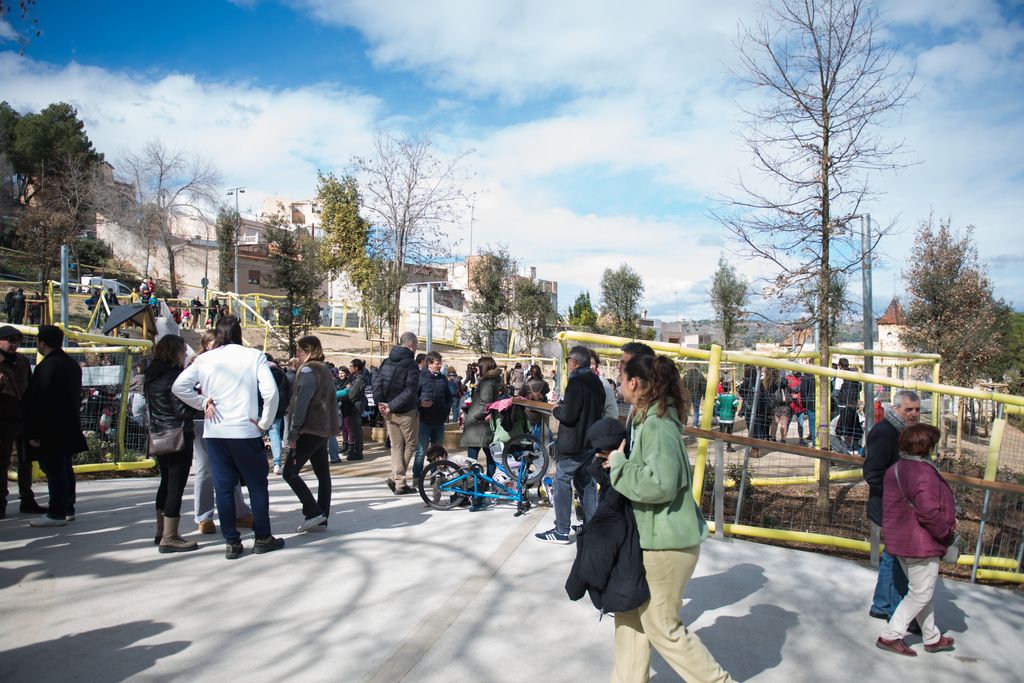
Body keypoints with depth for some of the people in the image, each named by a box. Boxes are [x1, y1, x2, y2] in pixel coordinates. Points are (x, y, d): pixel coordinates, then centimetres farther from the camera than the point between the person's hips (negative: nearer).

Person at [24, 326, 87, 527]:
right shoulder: (72, 364, 12)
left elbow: (39, 402, -20)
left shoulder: (46, 366, -18)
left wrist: (34, 433, -17)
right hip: (69, 428, 10)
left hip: (51, 431, -10)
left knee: (54, 471, -5)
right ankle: (68, 509, 22)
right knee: (65, 468, 15)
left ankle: (56, 514, -2)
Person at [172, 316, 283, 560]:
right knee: (257, 485, 10)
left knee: (223, 487, 9)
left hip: (215, 432, 3)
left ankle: (232, 543, 13)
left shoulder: (205, 359, 2)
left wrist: (202, 403, 6)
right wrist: (265, 423, -4)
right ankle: (263, 538, 18)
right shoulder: (254, 356, -5)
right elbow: (270, 391, -14)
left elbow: (178, 386, -3)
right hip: (245, 432, -2)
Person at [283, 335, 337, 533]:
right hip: (323, 429, 10)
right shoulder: (325, 370, 17)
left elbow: (301, 403, -18)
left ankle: (313, 513, -8)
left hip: (310, 430, -10)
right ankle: (321, 520, 11)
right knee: (323, 474, 8)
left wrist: (293, 431, -16)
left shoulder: (308, 370, -12)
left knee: (290, 472, -5)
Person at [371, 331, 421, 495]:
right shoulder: (411, 365, -14)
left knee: (396, 446, 13)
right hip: (406, 413, -6)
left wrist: (380, 403, -4)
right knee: (410, 445, 9)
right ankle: (396, 478, 3)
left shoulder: (387, 362, 8)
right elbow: (410, 391, -23)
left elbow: (376, 382, 2)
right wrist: (391, 406, -19)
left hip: (389, 413, 6)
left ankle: (399, 482, 9)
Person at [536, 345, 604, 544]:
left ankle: (561, 531, 1)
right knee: (587, 483, 15)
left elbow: (568, 415, -25)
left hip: (573, 444, -9)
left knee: (562, 482, -1)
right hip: (591, 442, 9)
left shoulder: (576, 382, -18)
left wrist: (556, 410, -3)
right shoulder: (596, 382, 10)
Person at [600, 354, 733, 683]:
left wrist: (619, 465, -19)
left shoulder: (657, 425, -22)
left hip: (667, 542, -10)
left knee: (663, 627, 5)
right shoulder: (648, 419, 9)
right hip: (651, 536, 10)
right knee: (630, 614, 17)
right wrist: (621, 460, 4)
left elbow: (660, 485, -31)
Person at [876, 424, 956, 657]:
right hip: (921, 544, -10)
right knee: (921, 594, 4)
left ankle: (932, 638, 35)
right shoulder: (923, 473, -23)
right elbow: (929, 512, -28)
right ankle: (890, 635, 7)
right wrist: (948, 533, -10)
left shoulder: (895, 469, 8)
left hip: (900, 540, 10)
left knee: (921, 591, 22)